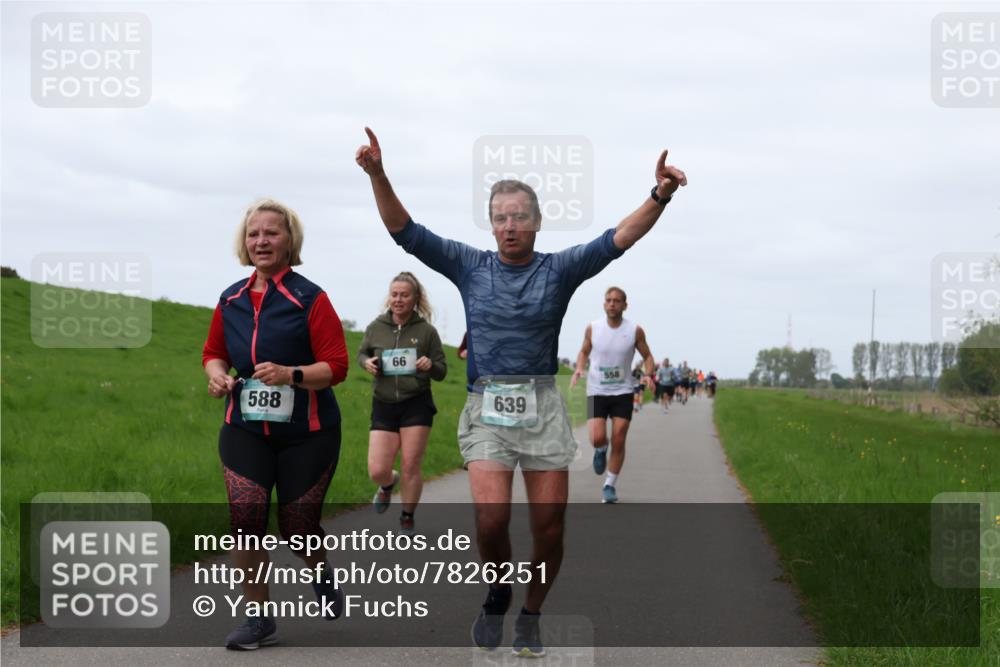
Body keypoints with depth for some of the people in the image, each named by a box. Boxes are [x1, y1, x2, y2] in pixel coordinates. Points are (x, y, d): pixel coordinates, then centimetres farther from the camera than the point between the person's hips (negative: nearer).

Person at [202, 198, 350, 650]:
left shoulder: (309, 299, -9)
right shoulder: (231, 299, 6)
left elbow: (336, 366, -12)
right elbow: (214, 352, 21)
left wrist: (291, 374, -28)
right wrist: (217, 374, -2)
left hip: (306, 431, -3)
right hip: (245, 429, 3)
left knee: (297, 524, 2)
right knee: (245, 514, -11)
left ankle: (321, 577, 38)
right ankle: (258, 619, 2)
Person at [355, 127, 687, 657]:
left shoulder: (559, 269, 2)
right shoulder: (469, 266, 5)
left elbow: (620, 238, -10)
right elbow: (404, 230, -1)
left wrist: (659, 197, -27)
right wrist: (377, 175, -16)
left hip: (542, 409, 1)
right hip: (486, 409, 0)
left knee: (549, 528, 1)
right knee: (491, 518, -16)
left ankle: (530, 618, 23)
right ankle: (497, 596, 14)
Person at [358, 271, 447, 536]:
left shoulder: (426, 331, -4)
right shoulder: (376, 327, 0)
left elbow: (441, 372, 2)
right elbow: (362, 354, 19)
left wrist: (430, 366, -20)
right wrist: (366, 363, -4)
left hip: (416, 405, -2)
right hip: (383, 405, 2)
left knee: (411, 467, -1)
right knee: (377, 471, -5)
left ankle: (407, 518, 22)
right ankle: (388, 484, 33)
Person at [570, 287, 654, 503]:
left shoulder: (635, 331, -6)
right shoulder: (592, 328, -4)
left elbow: (647, 356, 6)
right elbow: (584, 351, 12)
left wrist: (648, 374, -13)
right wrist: (579, 368, -7)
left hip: (622, 392, 0)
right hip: (596, 391, 0)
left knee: (618, 442, -2)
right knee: (597, 439, -14)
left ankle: (609, 485, 14)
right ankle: (601, 451, 24)